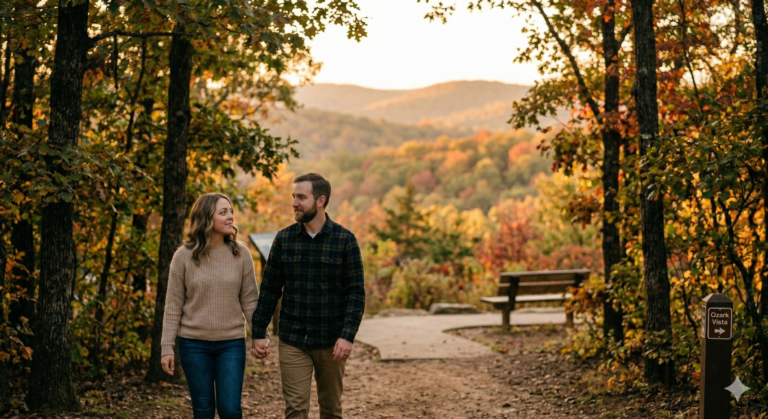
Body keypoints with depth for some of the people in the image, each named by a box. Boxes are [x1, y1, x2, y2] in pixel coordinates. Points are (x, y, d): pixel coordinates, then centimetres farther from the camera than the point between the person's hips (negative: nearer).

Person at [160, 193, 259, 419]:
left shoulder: (241, 253, -2)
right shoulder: (184, 256, -5)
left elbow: (250, 300, 2)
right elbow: (173, 305, -2)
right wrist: (167, 347, -4)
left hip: (232, 343, 0)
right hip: (194, 343, 0)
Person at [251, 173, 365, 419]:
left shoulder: (345, 240, -5)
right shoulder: (283, 239, 2)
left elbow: (356, 293, -7)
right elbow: (269, 290, 5)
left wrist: (348, 335, -18)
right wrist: (259, 333, 1)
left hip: (331, 342, -1)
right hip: (292, 341, 1)